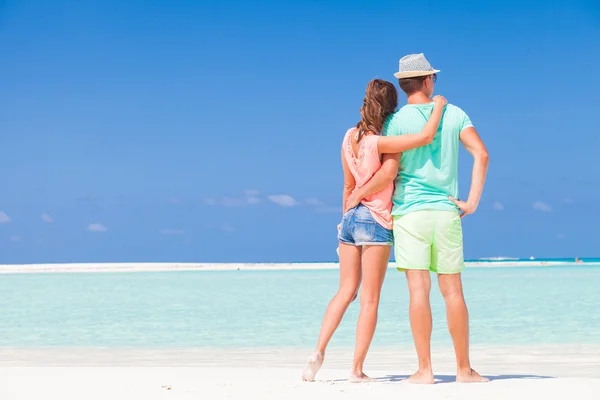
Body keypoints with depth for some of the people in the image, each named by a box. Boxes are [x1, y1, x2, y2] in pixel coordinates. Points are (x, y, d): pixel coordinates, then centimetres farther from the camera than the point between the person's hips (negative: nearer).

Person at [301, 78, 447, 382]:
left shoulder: (349, 138, 4)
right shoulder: (378, 142, -18)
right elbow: (426, 136, -25)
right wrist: (438, 105, -9)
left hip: (350, 219, 7)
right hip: (376, 221, -7)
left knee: (345, 292, 14)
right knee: (370, 299, 1)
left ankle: (319, 352, 2)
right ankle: (357, 369, 3)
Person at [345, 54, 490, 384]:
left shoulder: (397, 121, -3)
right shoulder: (454, 114, 6)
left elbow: (387, 174, -10)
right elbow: (481, 154, -4)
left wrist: (357, 194, 5)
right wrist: (472, 201, 0)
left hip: (410, 211, -2)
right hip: (447, 211, 2)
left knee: (419, 290, -4)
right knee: (453, 291, 6)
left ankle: (424, 369, -5)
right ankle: (464, 368, 8)